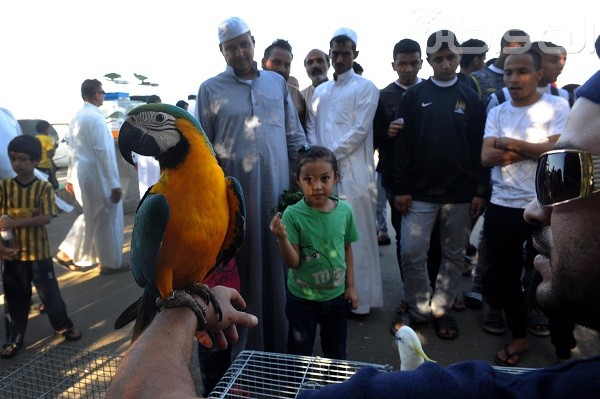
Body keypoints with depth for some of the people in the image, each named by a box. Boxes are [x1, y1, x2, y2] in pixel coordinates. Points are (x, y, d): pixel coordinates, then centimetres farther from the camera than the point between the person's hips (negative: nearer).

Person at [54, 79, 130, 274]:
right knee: (105, 218, 4)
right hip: (96, 176, -8)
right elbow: (104, 152, -21)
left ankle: (66, 253, 23)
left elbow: (74, 150, 15)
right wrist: (115, 183, -19)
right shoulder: (95, 117, -17)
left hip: (82, 174, 9)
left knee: (92, 216, 22)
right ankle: (110, 263, 17)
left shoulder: (77, 117, 10)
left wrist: (71, 177, 21)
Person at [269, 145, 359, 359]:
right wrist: (282, 237, -35)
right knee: (300, 354, 16)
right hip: (302, 298, -3)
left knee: (337, 353, 23)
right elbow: (293, 262, -18)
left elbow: (347, 249, 3)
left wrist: (350, 286, 7)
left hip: (336, 295, 3)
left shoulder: (345, 210, -10)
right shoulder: (293, 214, -20)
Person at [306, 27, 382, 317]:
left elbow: (360, 130, -8)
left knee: (356, 237, -1)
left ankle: (360, 298, 11)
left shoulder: (365, 88, 2)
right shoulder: (320, 91, 19)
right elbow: (311, 128, 13)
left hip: (353, 173, -5)